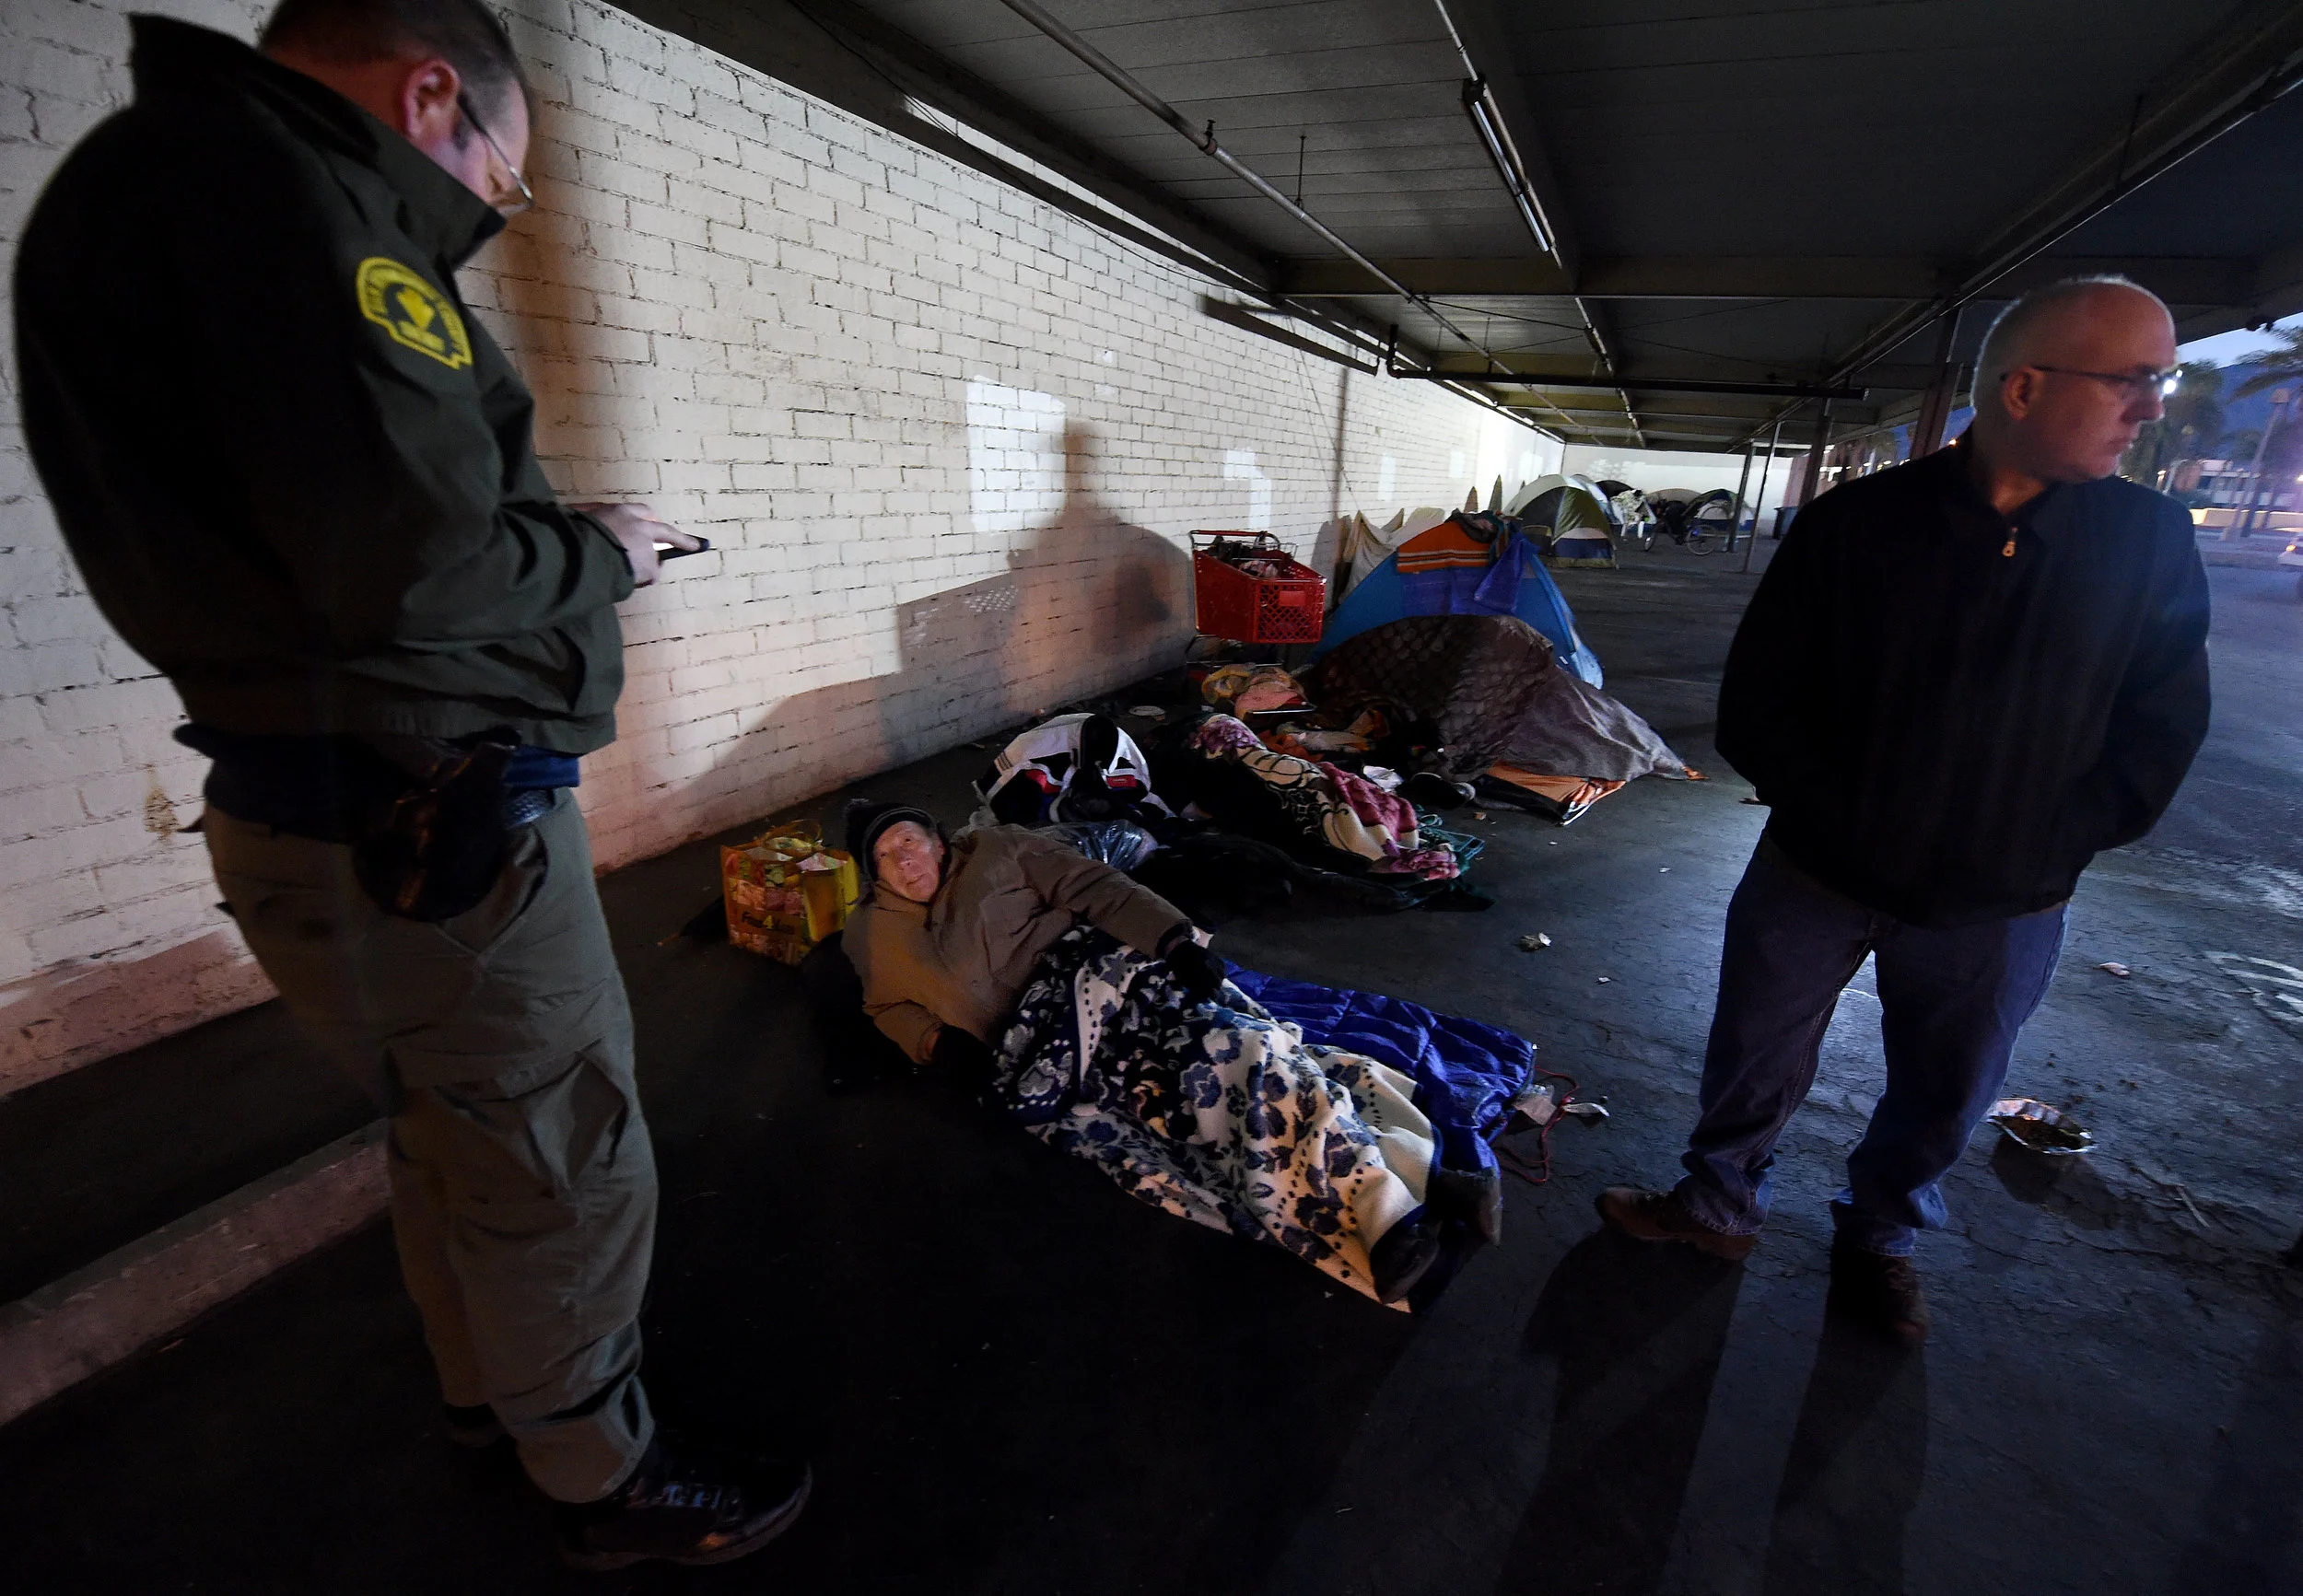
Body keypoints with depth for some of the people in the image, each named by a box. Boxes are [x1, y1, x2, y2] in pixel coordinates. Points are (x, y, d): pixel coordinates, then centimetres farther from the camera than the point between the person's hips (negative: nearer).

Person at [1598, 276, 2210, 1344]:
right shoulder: (1856, 524, -11)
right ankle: (1719, 1205, 38)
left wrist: (2043, 851, -6)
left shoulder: (2150, 542, -5)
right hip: (1818, 875, -1)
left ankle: (1878, 1235, 45)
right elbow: (1756, 703, -8)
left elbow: (2158, 734, 0)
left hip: (2002, 909, 2)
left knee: (1943, 1097, 19)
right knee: (1752, 1063, 13)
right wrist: (1836, 818, -12)